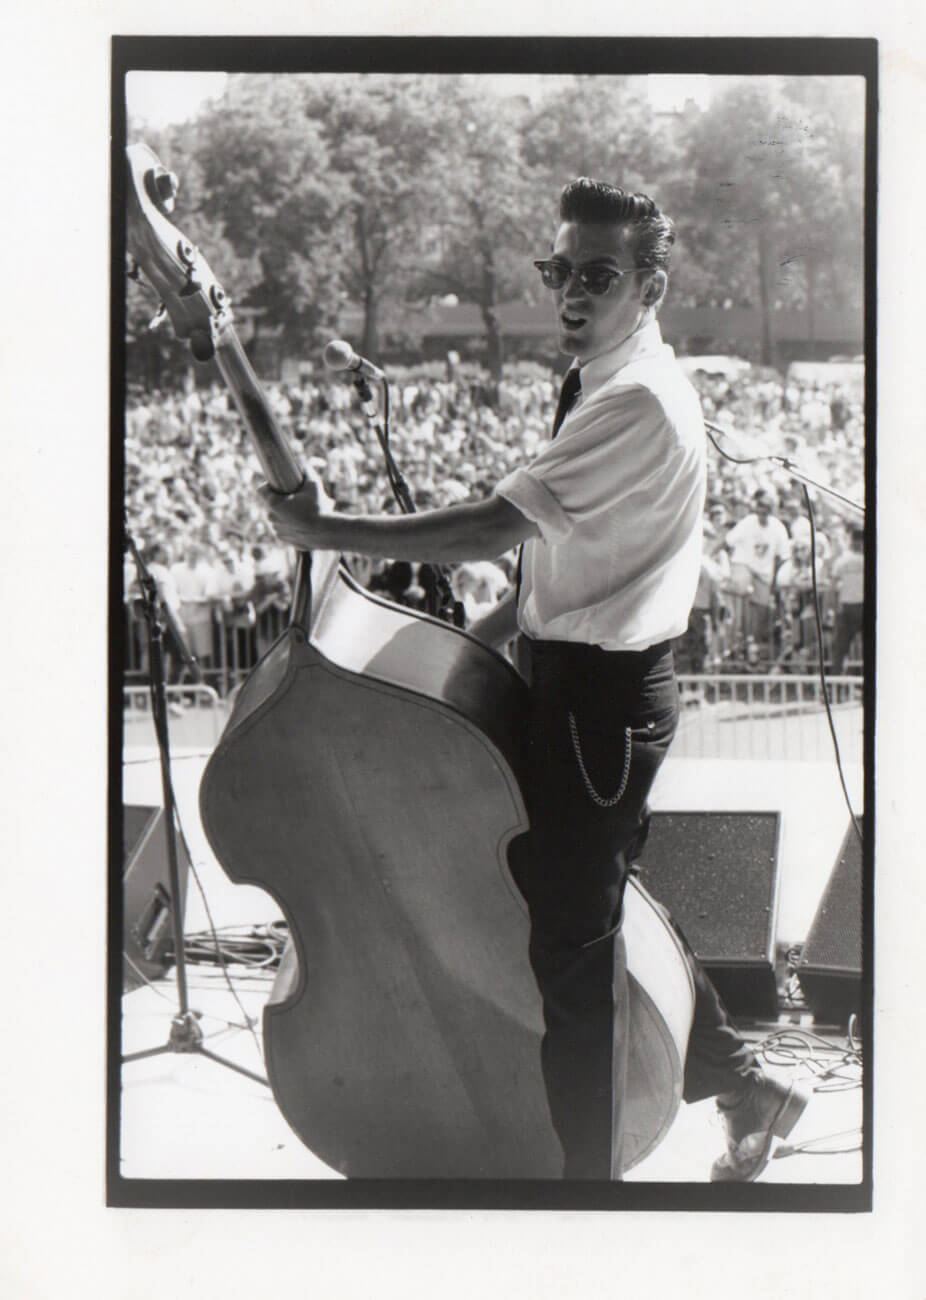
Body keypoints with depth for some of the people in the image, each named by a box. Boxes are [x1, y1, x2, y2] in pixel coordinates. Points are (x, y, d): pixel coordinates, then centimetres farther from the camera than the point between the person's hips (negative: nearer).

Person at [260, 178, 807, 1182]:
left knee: (571, 940, -2)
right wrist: (490, 631, 14)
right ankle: (740, 1084, 36)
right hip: (588, 677, 11)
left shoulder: (636, 402, -22)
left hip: (601, 695, -11)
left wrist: (327, 531, -24)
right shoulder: (613, 386, 11)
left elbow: (491, 530, -27)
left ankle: (591, 1167, 11)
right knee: (597, 904, 22)